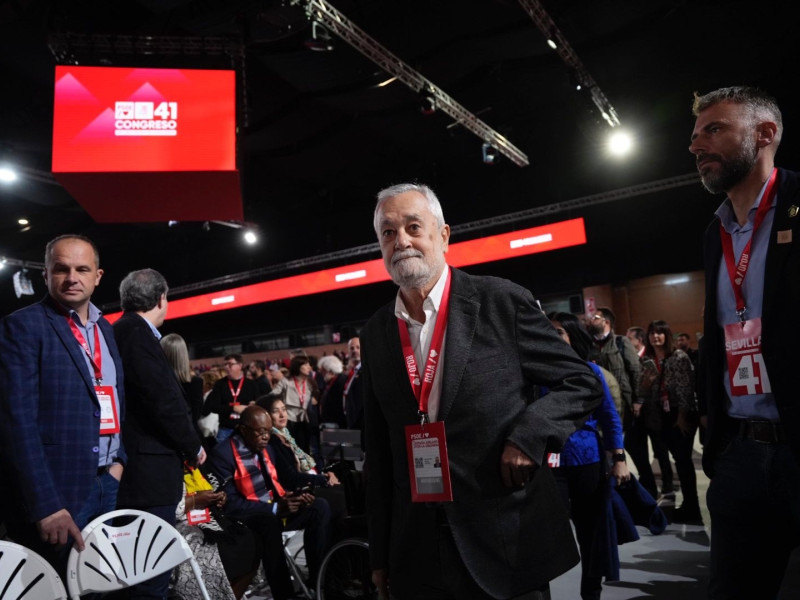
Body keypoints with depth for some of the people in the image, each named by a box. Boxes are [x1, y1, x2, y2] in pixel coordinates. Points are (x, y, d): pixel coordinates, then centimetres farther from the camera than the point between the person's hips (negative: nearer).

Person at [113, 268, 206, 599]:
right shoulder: (136, 332, -15)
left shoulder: (122, 331, 15)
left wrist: (185, 446, 15)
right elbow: (163, 400, -21)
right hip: (147, 472, -10)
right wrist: (194, 447, -7)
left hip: (136, 468, 10)